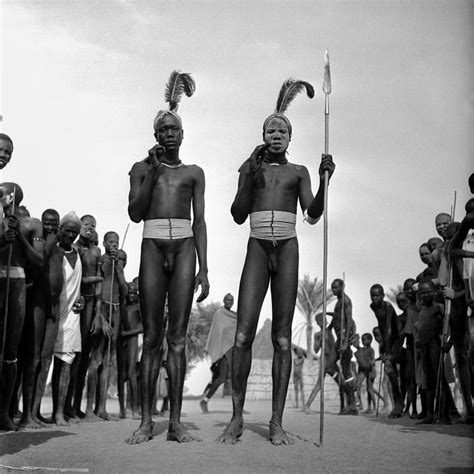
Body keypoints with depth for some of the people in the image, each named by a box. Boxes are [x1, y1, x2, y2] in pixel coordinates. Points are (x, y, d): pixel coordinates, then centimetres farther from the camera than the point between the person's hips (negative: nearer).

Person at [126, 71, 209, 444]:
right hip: (153, 246, 0)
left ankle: (176, 422, 0)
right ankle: (146, 421, 2)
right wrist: (153, 171, -3)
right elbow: (135, 213, 3)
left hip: (184, 247, 0)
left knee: (178, 337, -3)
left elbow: (199, 222, 10)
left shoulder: (194, 173, 16)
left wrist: (204, 269, 2)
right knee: (151, 337, -2)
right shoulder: (142, 168, 15)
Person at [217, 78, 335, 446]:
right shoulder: (251, 167, 15)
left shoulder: (298, 172, 15)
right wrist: (249, 177, -3)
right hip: (257, 249, 0)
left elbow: (313, 215, 5)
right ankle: (237, 419, -1)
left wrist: (325, 180, -8)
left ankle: (277, 422, 1)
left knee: (282, 338, -2)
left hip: (287, 249, 0)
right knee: (244, 334, -9)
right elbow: (238, 216, 8)